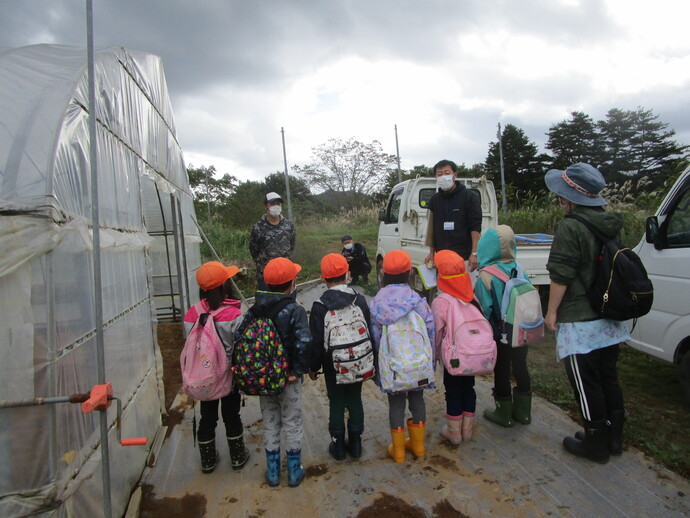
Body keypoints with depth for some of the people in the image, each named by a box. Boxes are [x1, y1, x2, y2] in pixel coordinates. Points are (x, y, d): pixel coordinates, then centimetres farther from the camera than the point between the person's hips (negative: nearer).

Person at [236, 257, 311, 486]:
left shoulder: (255, 310, -5)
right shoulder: (294, 310, -20)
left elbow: (238, 337, -7)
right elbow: (304, 341, -32)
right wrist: (299, 369, -18)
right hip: (288, 379, -4)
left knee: (270, 424, 19)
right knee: (292, 424, 15)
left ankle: (272, 472, 32)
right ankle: (294, 472, 29)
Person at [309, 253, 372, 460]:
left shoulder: (319, 307, -16)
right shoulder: (360, 301, -9)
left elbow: (316, 342, -12)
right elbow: (369, 333, -1)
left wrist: (313, 367, 2)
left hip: (333, 366, -2)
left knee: (336, 404, 13)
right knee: (355, 401, 16)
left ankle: (338, 446, 26)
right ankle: (355, 444, 29)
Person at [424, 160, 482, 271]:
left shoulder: (470, 197, -1)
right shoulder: (434, 199, 13)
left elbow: (475, 227, -6)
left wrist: (474, 253, -13)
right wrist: (431, 252, 14)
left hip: (464, 257, -4)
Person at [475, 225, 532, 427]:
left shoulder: (486, 277, -20)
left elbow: (483, 309, -18)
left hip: (499, 333, -5)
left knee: (501, 371, 10)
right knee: (520, 367, 17)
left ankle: (504, 414, 24)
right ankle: (523, 411, 32)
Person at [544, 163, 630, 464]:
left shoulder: (570, 227, -21)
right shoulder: (610, 224, 7)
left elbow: (560, 275, -20)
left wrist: (551, 312, -9)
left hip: (579, 322, -9)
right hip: (608, 319, 9)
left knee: (586, 384, 5)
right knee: (608, 378, 19)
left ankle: (596, 444, 19)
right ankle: (614, 437, 33)